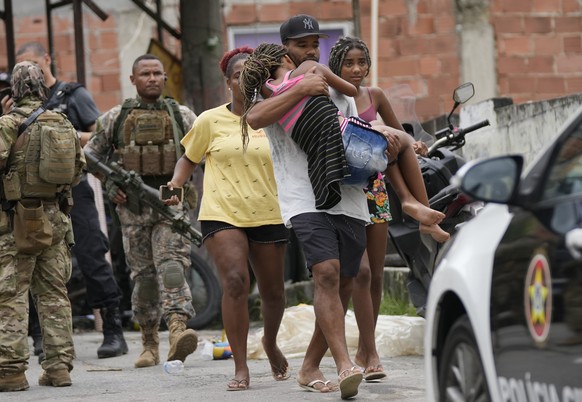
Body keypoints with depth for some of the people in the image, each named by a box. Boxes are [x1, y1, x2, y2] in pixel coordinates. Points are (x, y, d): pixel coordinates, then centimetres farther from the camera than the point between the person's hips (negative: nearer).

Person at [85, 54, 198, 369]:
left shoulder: (182, 116, 9)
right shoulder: (114, 118, 8)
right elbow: (90, 155, 16)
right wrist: (108, 184, 2)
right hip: (133, 206, 1)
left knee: (171, 265, -19)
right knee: (143, 273, 4)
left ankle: (178, 331, -35)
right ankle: (149, 343, 13)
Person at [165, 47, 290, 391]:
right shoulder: (211, 121, 4)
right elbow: (189, 158, 13)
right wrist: (175, 185, -4)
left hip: (268, 214, 2)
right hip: (222, 214, -2)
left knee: (273, 291, 11)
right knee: (235, 280, -21)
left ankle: (271, 344, 45)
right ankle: (241, 368, -16)